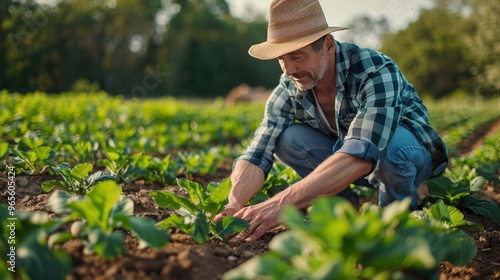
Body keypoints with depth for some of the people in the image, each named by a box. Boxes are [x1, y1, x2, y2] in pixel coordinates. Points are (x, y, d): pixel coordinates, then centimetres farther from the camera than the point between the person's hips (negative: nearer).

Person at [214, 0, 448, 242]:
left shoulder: (376, 72, -33)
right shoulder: (289, 89, -17)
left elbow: (361, 155, -46)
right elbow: (257, 154, -22)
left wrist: (282, 204, -54)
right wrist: (233, 206, -43)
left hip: (410, 155, -4)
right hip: (344, 160, 4)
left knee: (392, 144, -39)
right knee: (286, 138, -21)